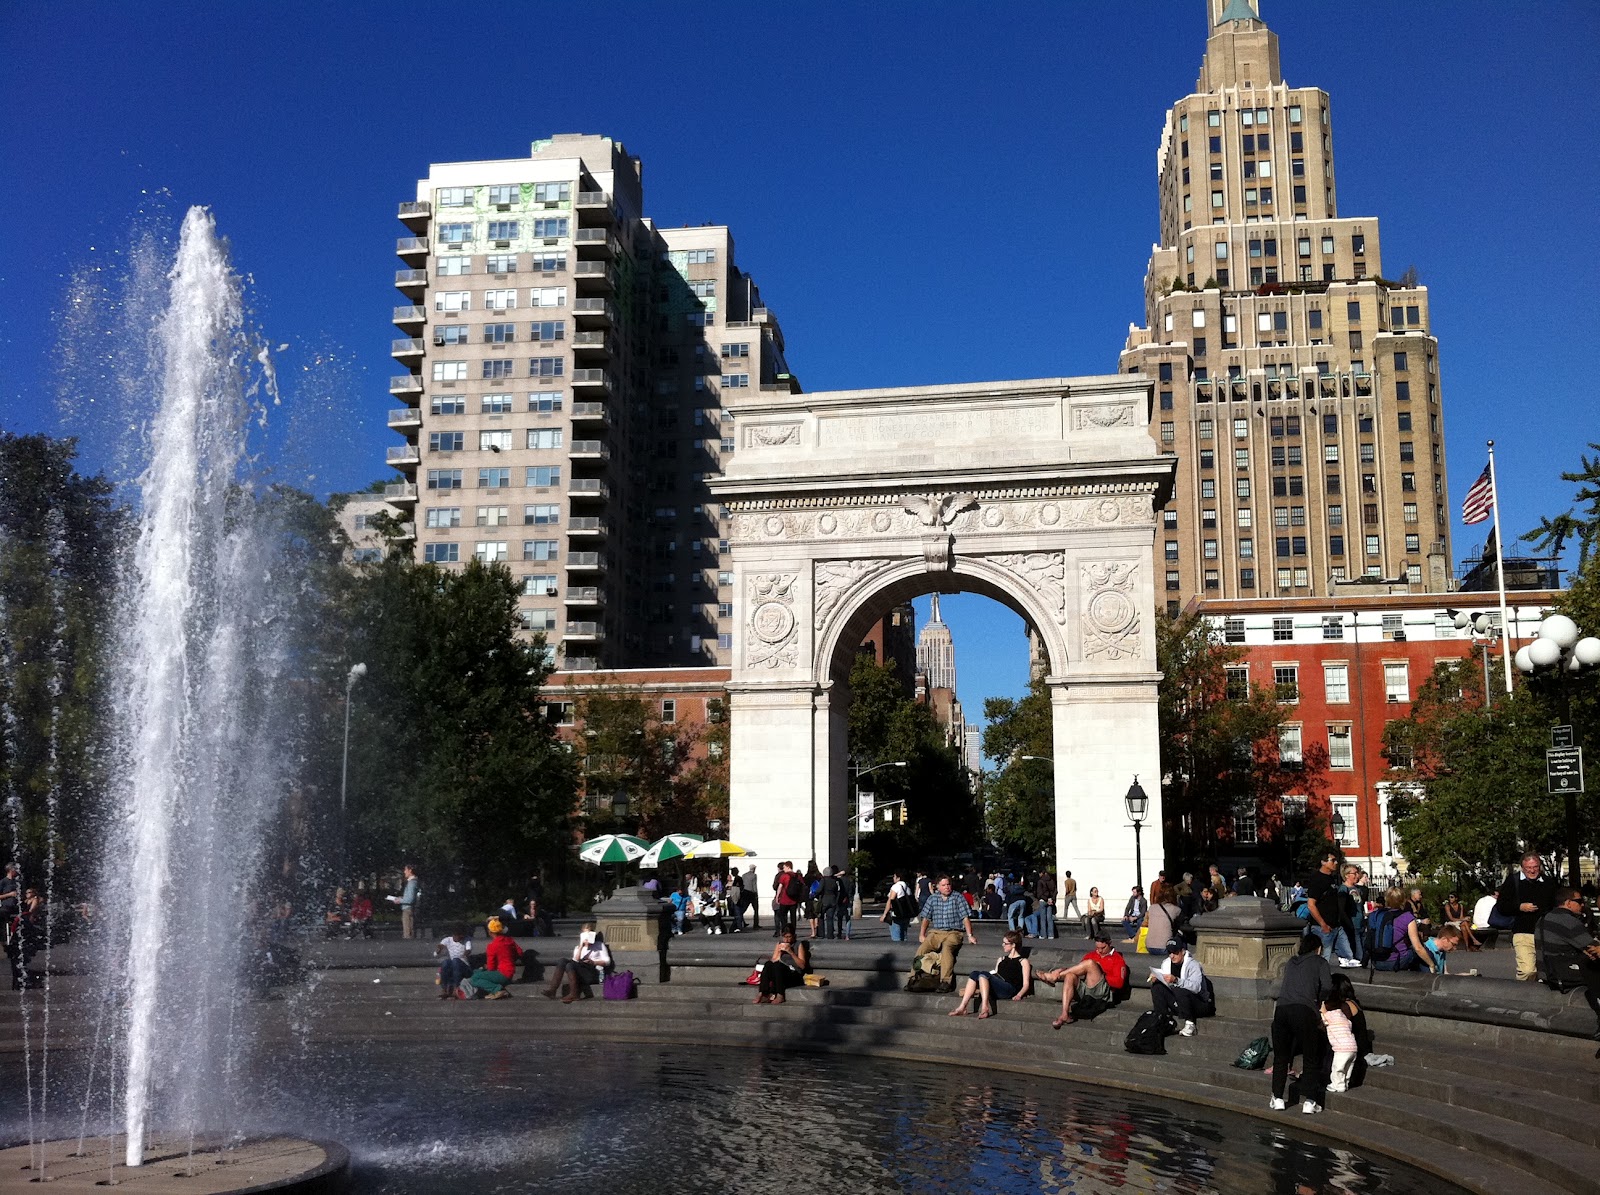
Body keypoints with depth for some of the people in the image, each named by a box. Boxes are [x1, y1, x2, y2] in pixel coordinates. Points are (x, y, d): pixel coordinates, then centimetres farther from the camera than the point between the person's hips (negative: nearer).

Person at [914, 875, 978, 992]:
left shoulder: (958, 897, 3)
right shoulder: (932, 898, 12)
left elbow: (965, 918, -1)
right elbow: (926, 918, 18)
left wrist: (970, 935, -9)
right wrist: (921, 935, 10)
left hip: (953, 933, -3)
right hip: (935, 932, 3)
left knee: (946, 948, -36)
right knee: (922, 949, -25)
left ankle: (946, 981, -41)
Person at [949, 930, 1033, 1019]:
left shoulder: (1023, 962, 15)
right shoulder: (1001, 960, 33)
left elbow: (1026, 984, 6)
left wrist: (1018, 995, -14)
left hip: (1009, 990, -5)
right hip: (995, 991, 5)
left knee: (983, 974, -30)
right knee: (974, 974, -22)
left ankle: (985, 1008, -46)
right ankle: (962, 1007, -35)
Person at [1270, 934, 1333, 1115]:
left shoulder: (1290, 963, 26)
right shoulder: (1320, 962, 14)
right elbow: (1327, 987, 0)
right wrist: (1319, 1006, 18)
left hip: (1281, 1009, 4)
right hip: (1304, 1011, -4)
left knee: (1280, 1057, 14)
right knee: (1310, 1059, 7)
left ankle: (1277, 1099, 15)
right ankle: (1309, 1101, 2)